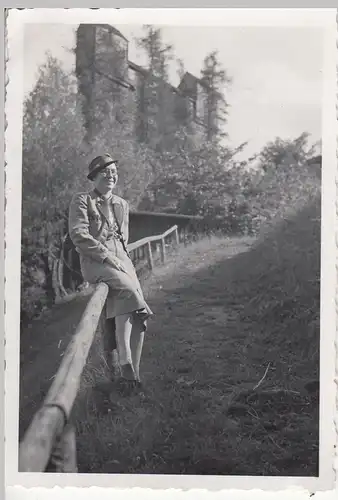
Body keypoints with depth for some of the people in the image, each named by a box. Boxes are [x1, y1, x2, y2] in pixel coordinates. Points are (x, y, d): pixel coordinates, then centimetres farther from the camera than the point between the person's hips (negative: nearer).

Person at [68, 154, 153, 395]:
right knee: (129, 288, -31)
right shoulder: (82, 200, 2)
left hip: (121, 259, 6)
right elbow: (78, 234, -10)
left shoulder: (122, 204, 20)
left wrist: (123, 259, 7)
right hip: (95, 262, -5)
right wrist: (107, 256, -16)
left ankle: (130, 372, -13)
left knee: (124, 311, -16)